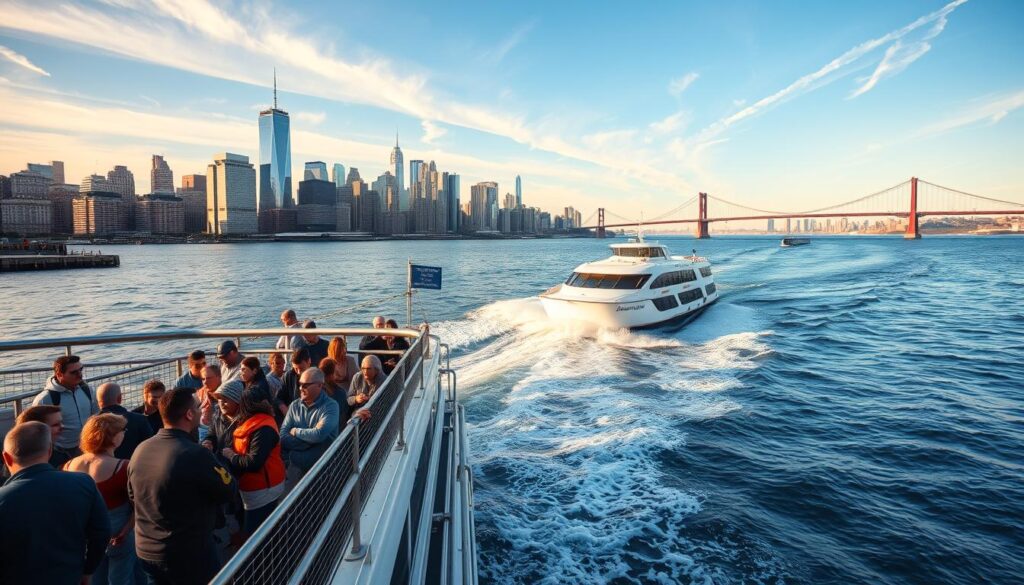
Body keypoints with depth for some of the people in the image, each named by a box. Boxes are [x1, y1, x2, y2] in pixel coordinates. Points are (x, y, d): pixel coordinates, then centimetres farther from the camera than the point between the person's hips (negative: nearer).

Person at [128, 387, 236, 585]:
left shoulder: (140, 450, -5)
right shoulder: (196, 455, -28)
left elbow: (132, 496, 12)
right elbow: (228, 492, -13)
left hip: (145, 550, 7)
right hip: (189, 555, -6)